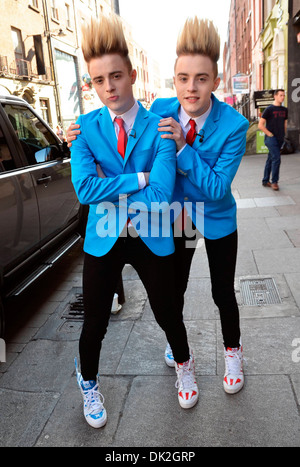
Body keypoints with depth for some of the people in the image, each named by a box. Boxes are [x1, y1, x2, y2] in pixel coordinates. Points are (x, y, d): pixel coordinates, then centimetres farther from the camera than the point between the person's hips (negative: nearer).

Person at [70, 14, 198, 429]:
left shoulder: (160, 127, -9)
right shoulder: (85, 128, -4)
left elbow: (161, 195, -21)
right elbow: (84, 188, -19)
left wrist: (109, 189, -15)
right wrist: (139, 180, -19)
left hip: (152, 239, -1)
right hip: (103, 240, 1)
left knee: (168, 313, 16)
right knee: (95, 323, 13)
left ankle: (184, 367, 49)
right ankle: (89, 385, 44)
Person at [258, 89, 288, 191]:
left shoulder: (284, 110, 12)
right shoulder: (269, 109, -7)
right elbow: (260, 125, -9)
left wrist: (284, 135, 12)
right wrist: (270, 134, -12)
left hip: (280, 139, 6)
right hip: (271, 138, -6)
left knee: (270, 160, 11)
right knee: (276, 159, -15)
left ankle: (265, 181, 19)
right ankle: (274, 182, -5)